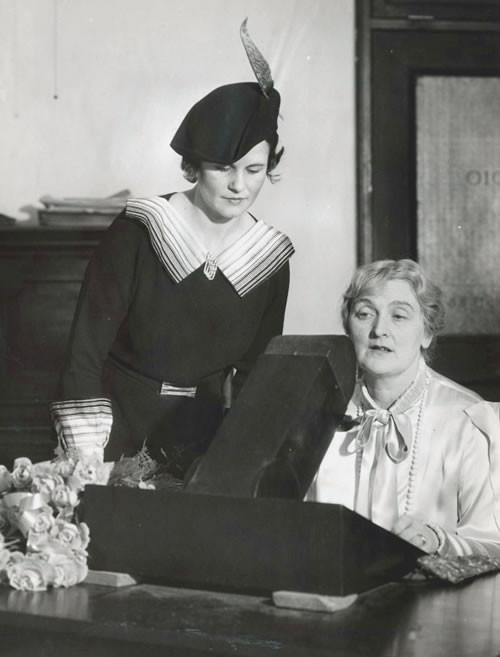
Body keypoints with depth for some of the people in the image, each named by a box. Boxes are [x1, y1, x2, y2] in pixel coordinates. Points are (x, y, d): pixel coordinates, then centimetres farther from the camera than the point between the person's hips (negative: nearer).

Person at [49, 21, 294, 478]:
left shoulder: (271, 259, -1)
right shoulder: (137, 234, -13)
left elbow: (256, 370, 7)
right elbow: (85, 353, -13)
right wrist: (88, 467, -16)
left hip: (205, 444, 3)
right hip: (118, 428, -3)